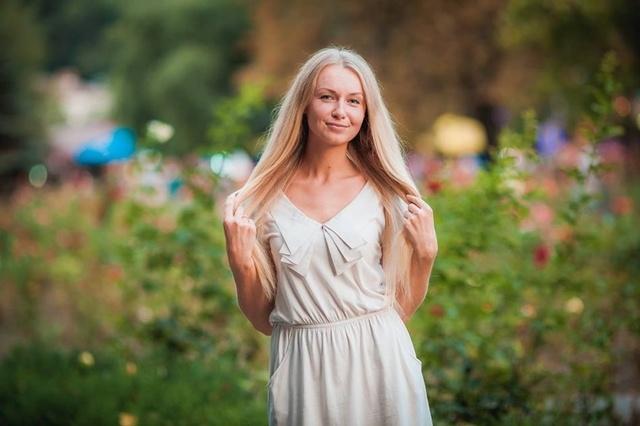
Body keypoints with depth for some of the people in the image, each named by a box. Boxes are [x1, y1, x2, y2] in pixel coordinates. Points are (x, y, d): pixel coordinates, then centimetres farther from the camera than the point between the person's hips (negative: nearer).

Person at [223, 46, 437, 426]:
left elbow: (403, 307, 5)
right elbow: (261, 319, 5)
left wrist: (425, 253, -9)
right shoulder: (265, 198, 0)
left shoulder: (384, 192, 0)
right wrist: (241, 263, -10)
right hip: (301, 369, 0)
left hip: (377, 361, 0)